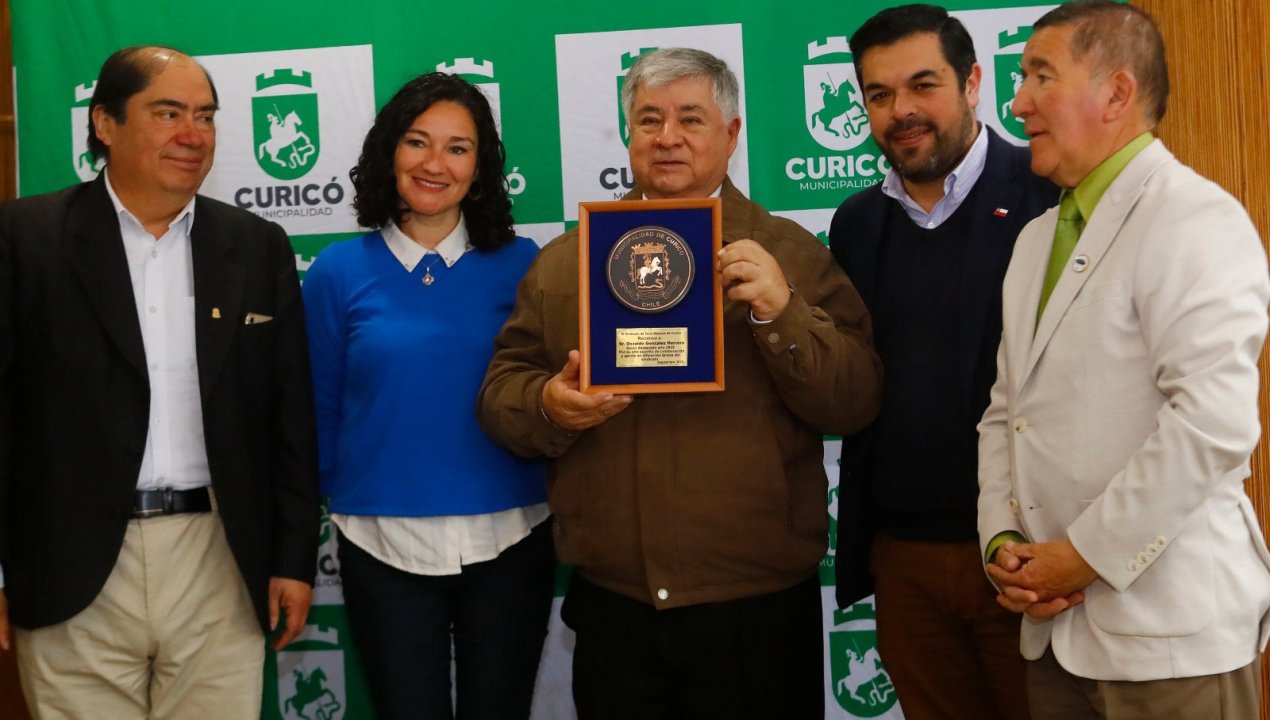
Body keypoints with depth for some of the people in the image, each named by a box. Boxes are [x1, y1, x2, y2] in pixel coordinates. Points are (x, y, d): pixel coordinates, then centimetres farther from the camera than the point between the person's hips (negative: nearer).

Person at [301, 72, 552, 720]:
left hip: (508, 543, 1)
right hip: (385, 546, 0)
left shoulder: (521, 264, -1)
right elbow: (322, 408, 6)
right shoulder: (339, 272, -1)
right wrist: (344, 499, 8)